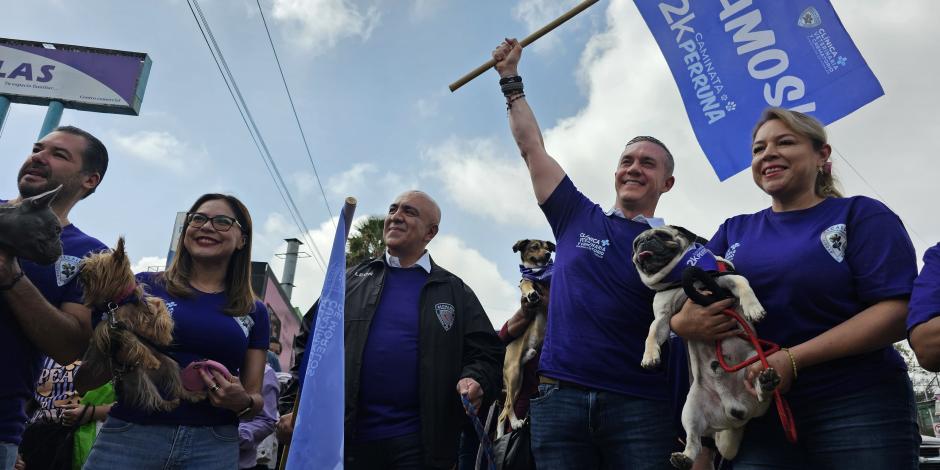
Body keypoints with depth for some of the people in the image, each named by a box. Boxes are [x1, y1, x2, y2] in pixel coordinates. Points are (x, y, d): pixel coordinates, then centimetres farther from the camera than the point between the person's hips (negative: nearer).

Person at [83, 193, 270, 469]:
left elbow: (255, 397, 11)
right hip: (130, 434, -1)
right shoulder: (145, 285, 4)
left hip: (214, 444, 2)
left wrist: (242, 402, -11)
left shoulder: (254, 312, 9)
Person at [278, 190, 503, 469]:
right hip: (349, 435, 1)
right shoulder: (353, 280, 11)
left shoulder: (456, 292, 8)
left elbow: (486, 353, 5)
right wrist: (294, 406, 1)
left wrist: (475, 381, -16)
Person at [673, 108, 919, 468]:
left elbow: (899, 313, -11)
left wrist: (792, 359, -20)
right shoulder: (734, 231, 11)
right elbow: (683, 299, 10)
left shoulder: (861, 215, 0)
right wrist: (683, 323, -15)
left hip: (859, 407, -3)